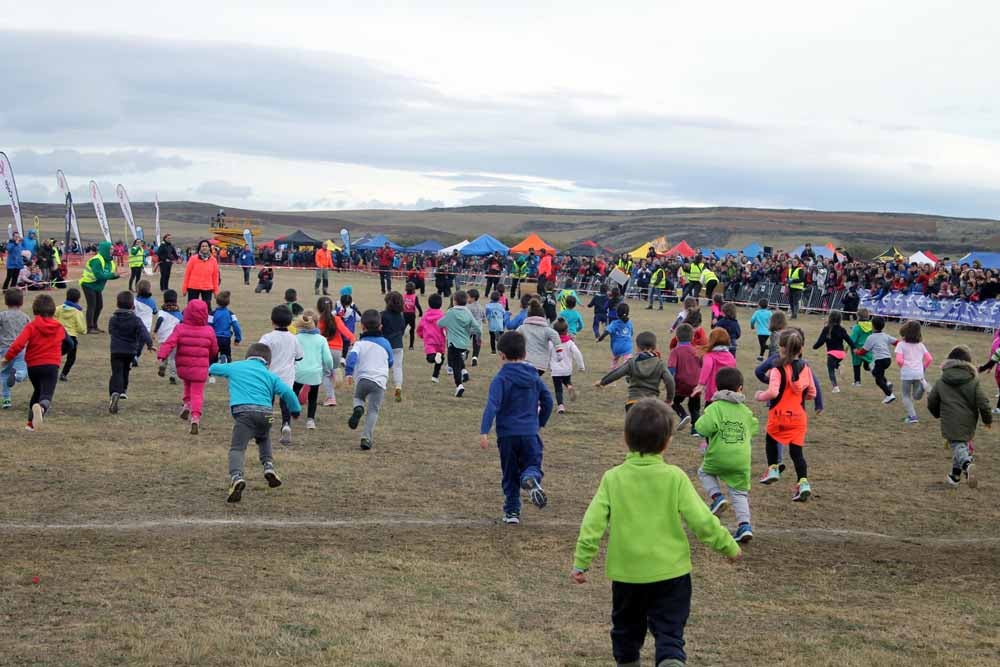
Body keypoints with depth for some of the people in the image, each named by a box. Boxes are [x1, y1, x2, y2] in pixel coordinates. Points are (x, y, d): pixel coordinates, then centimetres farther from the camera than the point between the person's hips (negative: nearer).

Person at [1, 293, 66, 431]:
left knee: (37, 391, 25)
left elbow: (18, 344, -16)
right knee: (47, 396, -12)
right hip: (52, 365, -1)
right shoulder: (60, 328, 7)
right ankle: (41, 408, -48)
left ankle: (31, 422, 28)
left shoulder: (31, 326, -5)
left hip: (33, 365, 1)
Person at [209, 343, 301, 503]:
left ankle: (236, 476, -34)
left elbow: (214, 368, 38)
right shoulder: (269, 375, 18)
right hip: (265, 412, 2)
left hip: (243, 411, -2)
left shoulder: (235, 367, 21)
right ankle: (268, 465, 9)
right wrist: (296, 410, 18)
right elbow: (287, 392, 5)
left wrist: (211, 370, 62)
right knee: (263, 439, 32)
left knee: (237, 447, -8)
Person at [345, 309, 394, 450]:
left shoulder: (359, 343, 5)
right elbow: (391, 362, 24)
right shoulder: (385, 343, 13)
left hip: (362, 378, 0)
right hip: (380, 380, 0)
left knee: (358, 397, 29)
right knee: (373, 410, 1)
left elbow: (352, 356, -15)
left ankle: (358, 408, -6)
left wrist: (349, 372, -18)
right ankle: (367, 437, -11)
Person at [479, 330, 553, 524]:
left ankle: (512, 511, 12)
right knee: (532, 465, 8)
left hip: (507, 434, -2)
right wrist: (540, 422, 26)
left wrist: (484, 432, -24)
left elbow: (492, 406, -19)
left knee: (510, 475, 11)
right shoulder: (534, 377, 8)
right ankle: (531, 479, -27)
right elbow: (548, 401, 12)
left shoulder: (501, 379, -7)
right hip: (530, 433, 2)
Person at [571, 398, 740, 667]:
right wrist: (728, 545, 7)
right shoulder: (675, 477, -9)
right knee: (669, 633, 2)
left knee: (627, 628, 22)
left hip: (626, 573, 2)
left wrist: (581, 561, -1)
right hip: (670, 572, -2)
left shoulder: (613, 478, -5)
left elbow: (593, 523, -9)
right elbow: (701, 519, -8)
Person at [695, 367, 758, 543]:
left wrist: (700, 422, 4)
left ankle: (716, 496, 5)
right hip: (742, 461, 3)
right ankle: (744, 525, -2)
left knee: (704, 472, 27)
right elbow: (754, 430, 17)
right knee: (739, 493, 11)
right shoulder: (746, 411, 9)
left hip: (718, 457, -3)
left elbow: (703, 428, -19)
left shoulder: (715, 408, -7)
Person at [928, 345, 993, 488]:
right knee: (964, 445, 20)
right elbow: (983, 402, -6)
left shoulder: (941, 382, 3)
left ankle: (967, 464, -35)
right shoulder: (974, 381, -2)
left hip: (950, 423, -2)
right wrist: (987, 419, 9)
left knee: (957, 446, -3)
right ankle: (955, 475, 27)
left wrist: (938, 414, 30)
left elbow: (931, 402, 10)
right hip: (968, 423, 2)